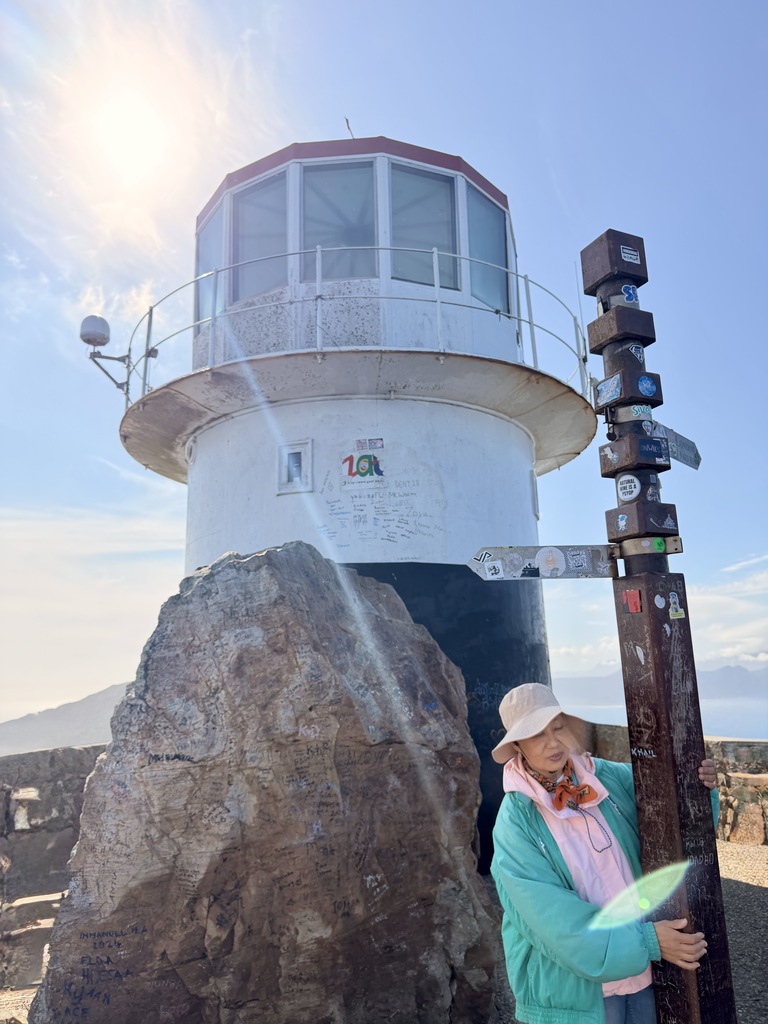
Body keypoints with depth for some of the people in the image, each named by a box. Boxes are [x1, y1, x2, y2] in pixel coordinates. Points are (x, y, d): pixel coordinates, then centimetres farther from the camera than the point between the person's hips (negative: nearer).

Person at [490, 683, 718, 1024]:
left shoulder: (610, 777, -7)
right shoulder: (516, 821, -18)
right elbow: (555, 918, -21)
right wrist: (647, 941, -24)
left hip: (642, 967, 4)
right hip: (574, 986, -4)